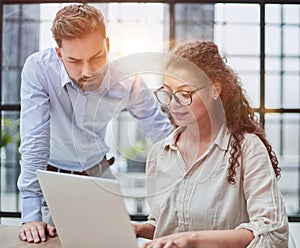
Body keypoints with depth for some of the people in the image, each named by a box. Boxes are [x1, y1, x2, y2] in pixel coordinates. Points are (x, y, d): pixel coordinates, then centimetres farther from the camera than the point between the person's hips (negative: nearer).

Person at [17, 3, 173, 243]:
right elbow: (34, 142, -26)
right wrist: (31, 215, -28)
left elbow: (166, 138, -11)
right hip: (52, 178, -1)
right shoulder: (38, 69, -25)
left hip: (100, 175, 2)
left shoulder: (128, 81, -20)